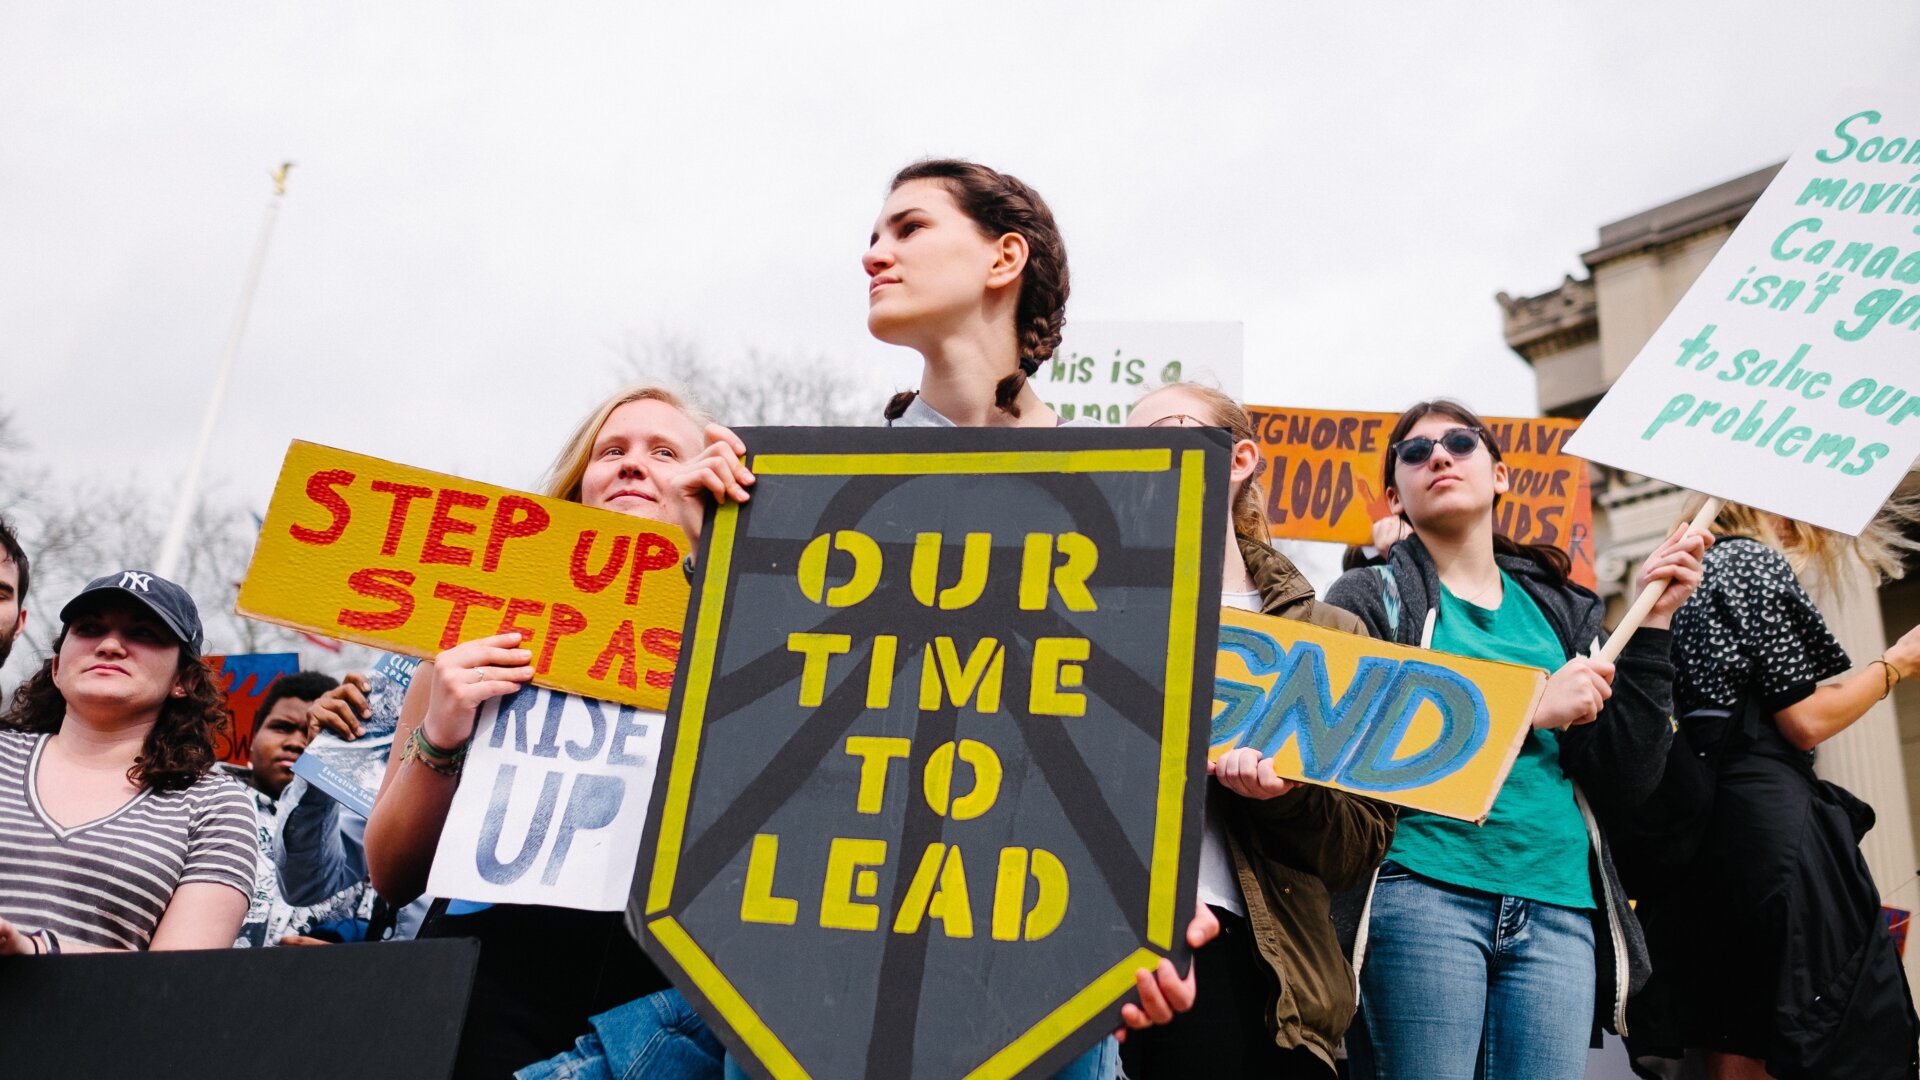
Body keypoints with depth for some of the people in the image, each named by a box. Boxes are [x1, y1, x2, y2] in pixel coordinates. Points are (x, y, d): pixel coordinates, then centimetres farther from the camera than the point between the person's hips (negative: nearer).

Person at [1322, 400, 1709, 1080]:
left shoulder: (1559, 608, 17)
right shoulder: (1369, 599, 6)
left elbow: (1628, 779, 9)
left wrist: (1652, 623, 2)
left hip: (1558, 905, 4)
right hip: (1422, 891, -3)